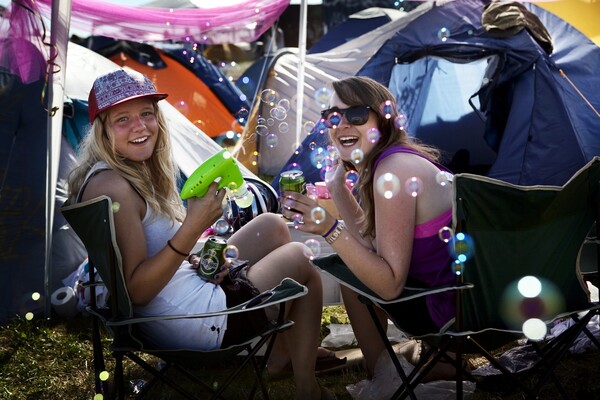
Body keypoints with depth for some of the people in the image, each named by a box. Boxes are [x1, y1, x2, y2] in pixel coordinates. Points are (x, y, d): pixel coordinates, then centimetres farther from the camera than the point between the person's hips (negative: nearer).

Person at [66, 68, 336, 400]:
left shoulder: (137, 171, 4)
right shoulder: (113, 188, -26)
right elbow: (136, 290, -28)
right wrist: (193, 229, -33)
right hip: (198, 322, -9)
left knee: (273, 226, 21)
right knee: (302, 264, 11)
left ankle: (280, 353, 28)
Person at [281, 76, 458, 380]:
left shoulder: (393, 171, -21)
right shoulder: (396, 159, 7)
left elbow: (390, 285, -23)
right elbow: (370, 242, 11)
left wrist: (330, 230, -28)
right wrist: (337, 186, 6)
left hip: (463, 312, -9)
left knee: (352, 274, 6)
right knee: (355, 266, 21)